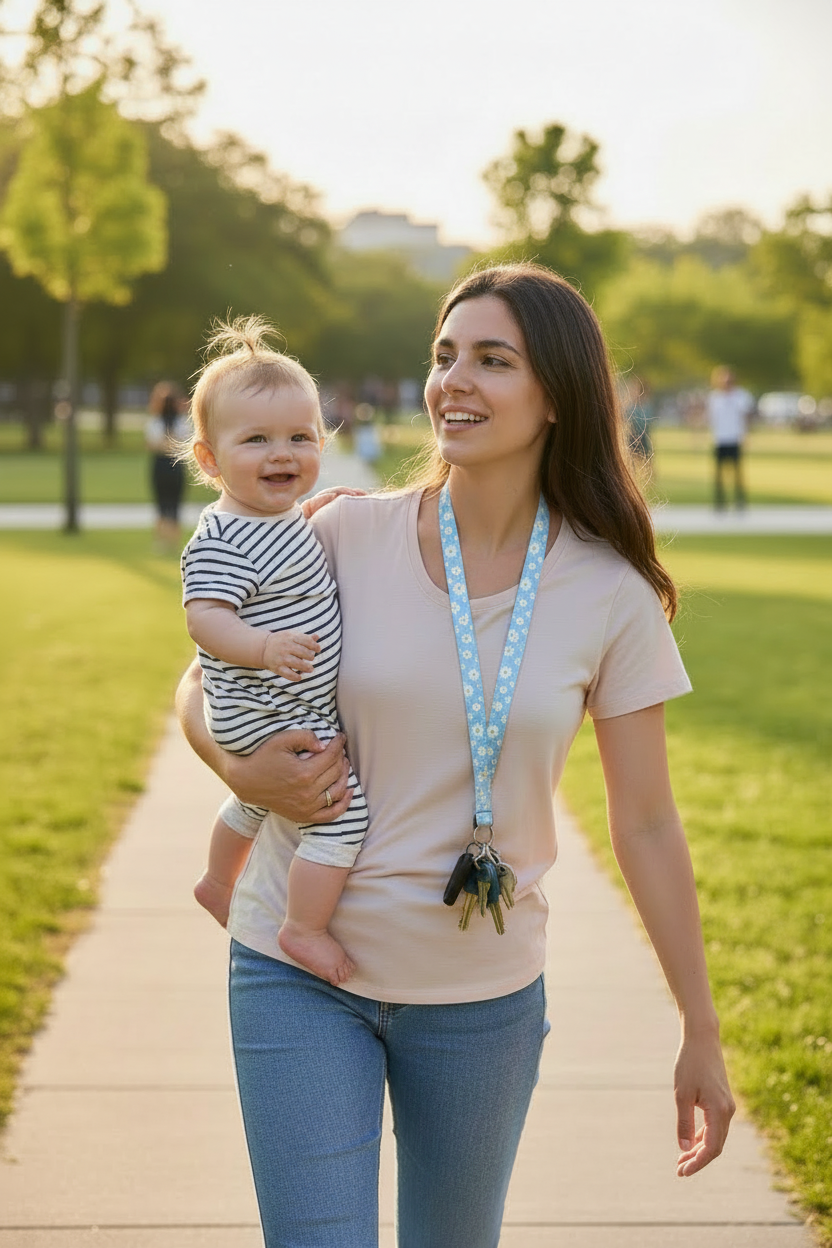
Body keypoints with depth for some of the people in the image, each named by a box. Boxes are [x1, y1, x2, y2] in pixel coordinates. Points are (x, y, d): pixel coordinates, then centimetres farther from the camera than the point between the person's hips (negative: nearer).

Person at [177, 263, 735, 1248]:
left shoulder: (613, 599, -6)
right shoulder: (348, 536, -7)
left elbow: (646, 824, 0)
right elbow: (203, 681, 5)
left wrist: (701, 1033, 3)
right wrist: (240, 768, -17)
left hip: (483, 993, 1)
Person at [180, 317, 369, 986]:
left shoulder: (284, 516, 5)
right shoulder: (223, 541, -25)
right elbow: (207, 617, -34)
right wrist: (266, 646, -49)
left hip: (287, 713, 10)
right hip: (272, 718, -10)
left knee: (260, 799, 32)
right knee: (343, 810, -15)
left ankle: (218, 883, 56)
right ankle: (305, 930, -1)